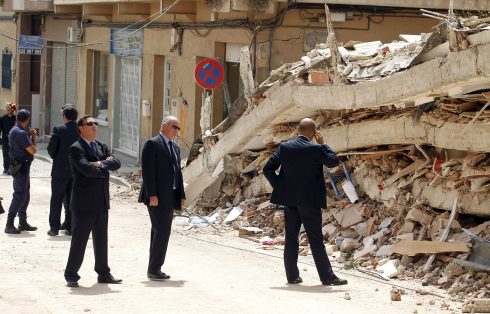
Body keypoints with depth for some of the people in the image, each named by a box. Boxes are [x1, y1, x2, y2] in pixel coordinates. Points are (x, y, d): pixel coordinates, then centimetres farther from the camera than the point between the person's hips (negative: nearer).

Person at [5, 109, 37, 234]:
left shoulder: (14, 130, 12)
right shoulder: (20, 133, -20)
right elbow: (33, 150, -19)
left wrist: (31, 135, 8)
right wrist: (33, 137, -4)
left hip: (22, 167, 10)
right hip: (21, 167, -10)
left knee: (25, 195, 16)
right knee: (19, 196, -8)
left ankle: (23, 223, 23)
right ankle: (9, 225, -8)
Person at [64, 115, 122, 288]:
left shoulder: (101, 146, 15)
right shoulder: (76, 148, -8)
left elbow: (116, 163, 2)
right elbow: (87, 169, -22)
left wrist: (101, 164, -14)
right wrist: (105, 167, -8)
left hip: (102, 202, 7)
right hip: (84, 202, -7)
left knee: (101, 239, 13)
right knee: (79, 240, -3)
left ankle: (103, 273, 22)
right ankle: (71, 276, 5)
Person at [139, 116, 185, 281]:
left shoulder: (175, 148, 19)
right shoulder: (152, 144, -8)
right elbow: (148, 171, -14)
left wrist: (181, 196, 12)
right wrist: (152, 195, -20)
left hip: (169, 197, 9)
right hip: (157, 197, -9)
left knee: (160, 232, 10)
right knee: (162, 231, -12)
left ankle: (154, 269, 14)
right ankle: (154, 269, -8)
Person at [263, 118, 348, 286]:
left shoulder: (284, 147, -1)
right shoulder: (315, 149, -13)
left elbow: (268, 168, 0)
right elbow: (334, 161, 1)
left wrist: (278, 186, 6)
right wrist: (323, 144, 4)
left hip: (289, 199, 4)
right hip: (310, 201, -4)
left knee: (291, 237, 10)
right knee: (316, 239, -1)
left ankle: (292, 275, 11)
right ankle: (327, 277, 2)